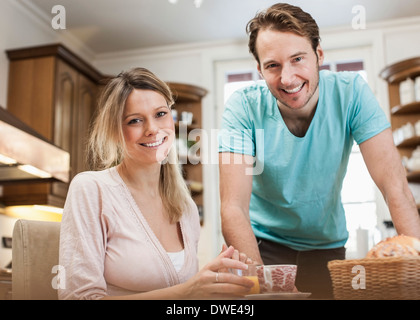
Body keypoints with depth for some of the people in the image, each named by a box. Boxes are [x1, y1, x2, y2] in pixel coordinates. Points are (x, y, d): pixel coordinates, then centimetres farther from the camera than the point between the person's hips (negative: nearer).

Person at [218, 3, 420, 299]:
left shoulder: (350, 93, -15)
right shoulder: (243, 108, -19)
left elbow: (395, 186, -18)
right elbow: (233, 208, -24)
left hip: (327, 244, 2)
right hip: (262, 243, -2)